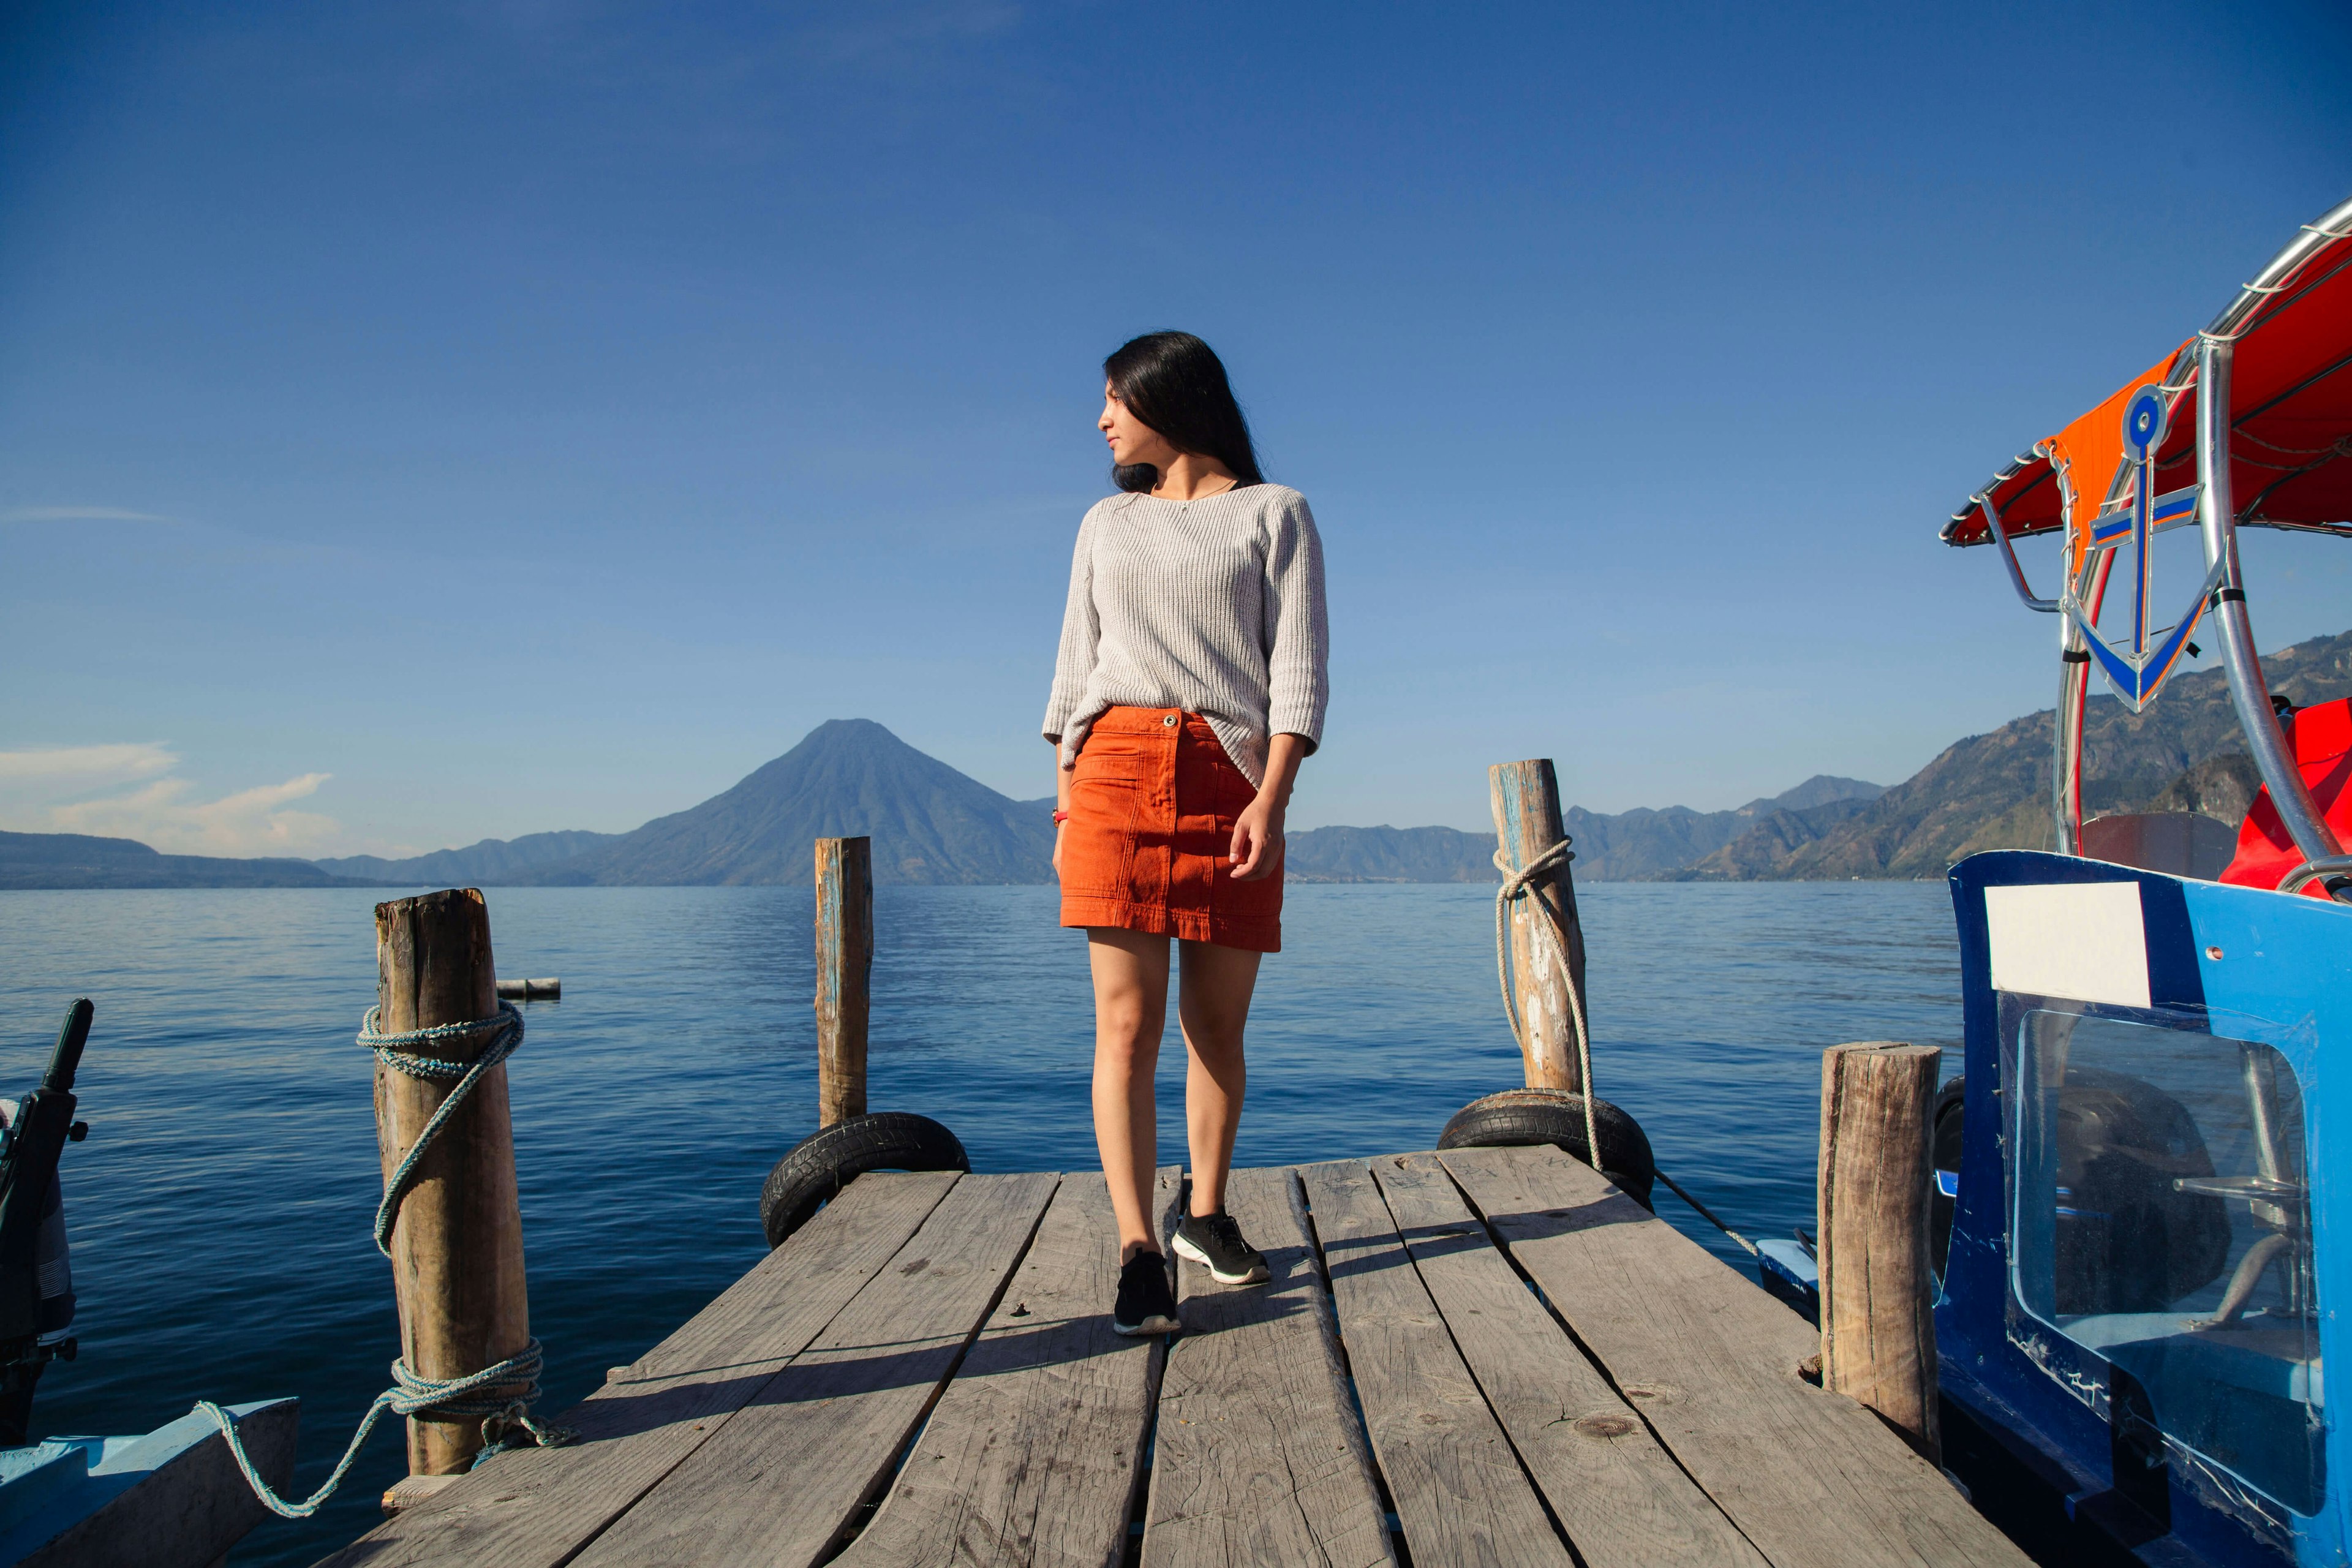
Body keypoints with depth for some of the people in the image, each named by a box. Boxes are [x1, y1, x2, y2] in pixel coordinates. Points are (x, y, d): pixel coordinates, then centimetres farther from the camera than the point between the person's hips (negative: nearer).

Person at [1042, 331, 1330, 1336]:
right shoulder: (1107, 524, 19)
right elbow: (1076, 666, 16)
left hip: (1232, 781, -1)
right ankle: (1138, 1255, -3)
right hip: (1116, 773, 2)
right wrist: (1066, 801, 6)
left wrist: (1272, 800, -13)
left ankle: (1206, 1216, 23)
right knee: (1126, 1024, -7)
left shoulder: (1273, 514, 10)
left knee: (1218, 1025, 4)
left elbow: (1299, 667, 0)